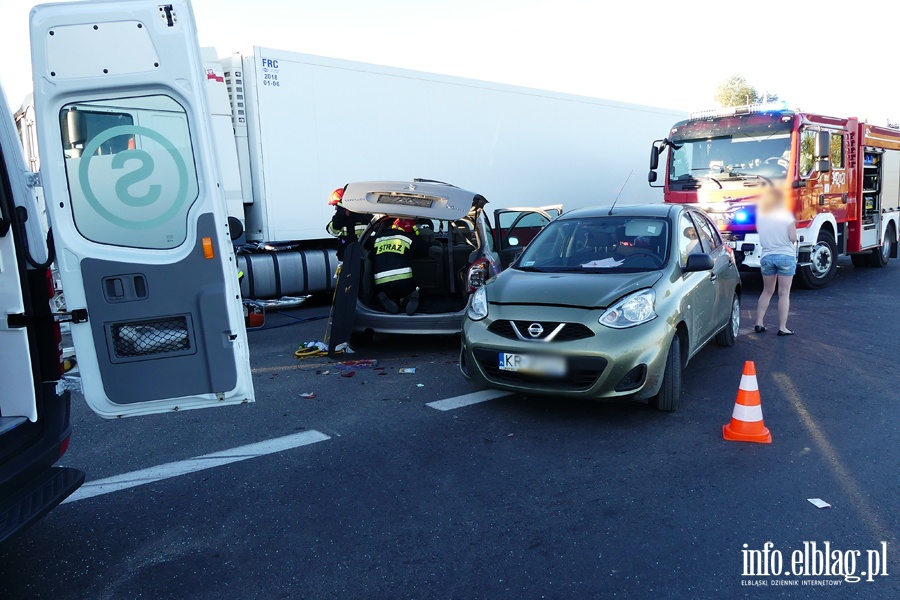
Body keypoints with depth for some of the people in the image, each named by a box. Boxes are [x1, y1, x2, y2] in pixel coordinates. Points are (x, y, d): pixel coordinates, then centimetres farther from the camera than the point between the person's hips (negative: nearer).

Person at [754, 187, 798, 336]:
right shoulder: (786, 215, -8)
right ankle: (782, 327, 3)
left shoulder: (760, 215, 2)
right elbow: (793, 238, -9)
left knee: (767, 291, 17)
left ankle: (759, 323, 13)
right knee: (784, 294, 2)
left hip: (766, 256, 3)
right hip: (786, 256, -3)